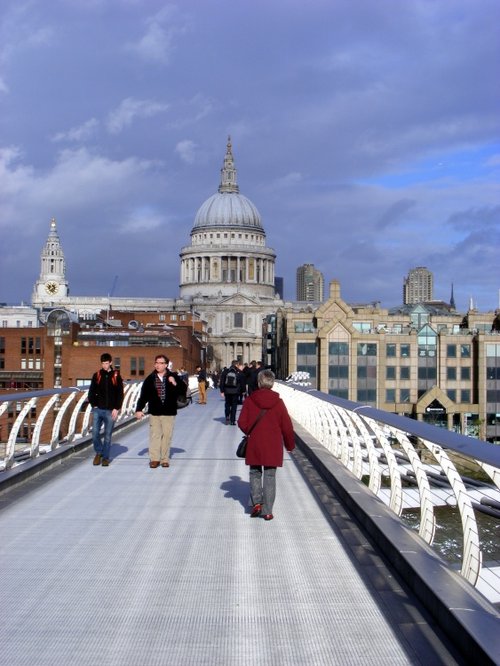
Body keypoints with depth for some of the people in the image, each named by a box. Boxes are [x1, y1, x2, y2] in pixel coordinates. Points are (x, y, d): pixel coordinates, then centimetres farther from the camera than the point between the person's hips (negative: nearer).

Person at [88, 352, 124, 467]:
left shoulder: (116, 376, 1)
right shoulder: (97, 375, 6)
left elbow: (120, 394, 1)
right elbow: (91, 392, 10)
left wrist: (116, 408, -6)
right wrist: (94, 404, -1)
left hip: (110, 411, -1)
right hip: (98, 410, 2)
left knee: (107, 435, 3)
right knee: (95, 433, -5)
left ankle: (105, 457, 13)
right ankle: (98, 452, 18)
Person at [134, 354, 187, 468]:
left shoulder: (173, 377, -1)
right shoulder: (150, 379, 1)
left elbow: (184, 390, -2)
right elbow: (143, 395, 2)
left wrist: (176, 384, -19)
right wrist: (139, 409, -5)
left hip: (169, 412, 0)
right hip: (154, 412, 0)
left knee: (167, 435, 4)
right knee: (154, 435, -1)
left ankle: (164, 459, 13)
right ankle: (154, 459, 6)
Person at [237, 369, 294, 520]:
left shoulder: (250, 400, -6)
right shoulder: (278, 402, -6)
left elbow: (242, 422, -4)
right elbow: (287, 426, -2)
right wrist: (290, 444, 12)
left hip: (254, 445, 0)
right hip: (273, 446, 0)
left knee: (255, 473, 17)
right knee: (270, 476, 6)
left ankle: (256, 502, 1)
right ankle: (267, 511, 5)